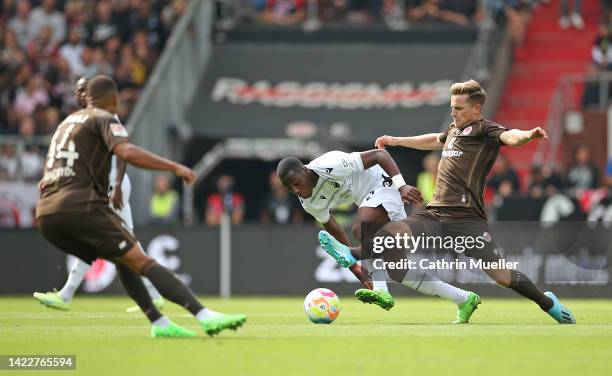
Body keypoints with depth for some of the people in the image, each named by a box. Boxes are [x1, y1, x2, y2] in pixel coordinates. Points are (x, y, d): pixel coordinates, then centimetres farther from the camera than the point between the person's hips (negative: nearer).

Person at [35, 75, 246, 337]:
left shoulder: (67, 122, 28)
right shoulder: (104, 119, 4)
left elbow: (45, 181, 35)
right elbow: (127, 152, -17)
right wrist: (174, 167, -14)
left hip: (45, 216, 8)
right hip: (81, 207, -8)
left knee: (124, 262, 19)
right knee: (142, 262, -13)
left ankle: (159, 323, 7)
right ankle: (206, 317, -23)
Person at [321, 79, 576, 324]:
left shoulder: (484, 130, -2)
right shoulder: (454, 129, 23)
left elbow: (508, 136, -24)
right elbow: (434, 140, 46)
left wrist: (528, 135, -47)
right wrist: (396, 141, 56)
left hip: (466, 219, -7)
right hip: (435, 215, 7)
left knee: (501, 276, -11)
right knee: (391, 232, -18)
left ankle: (548, 303, 10)